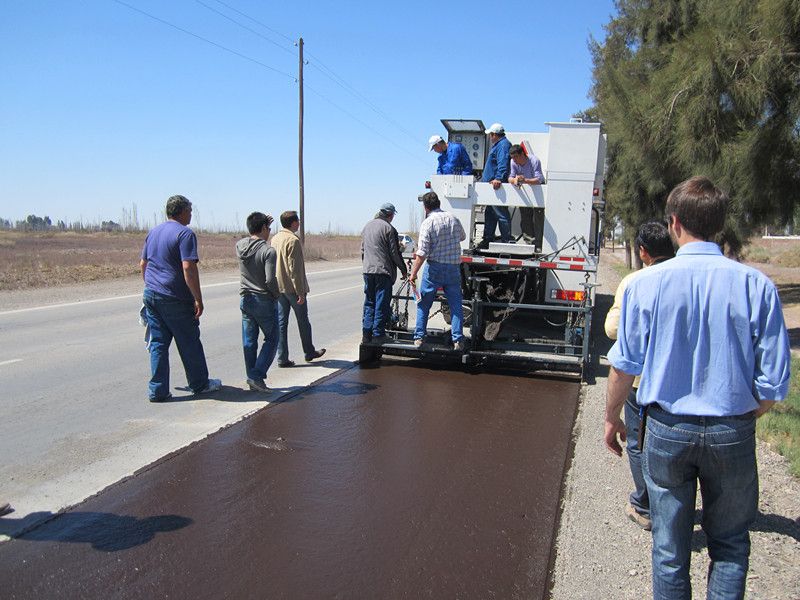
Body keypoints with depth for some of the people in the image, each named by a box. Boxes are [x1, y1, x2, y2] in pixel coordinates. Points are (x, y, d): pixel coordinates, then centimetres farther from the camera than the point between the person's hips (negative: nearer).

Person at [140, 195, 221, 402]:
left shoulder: (153, 232, 13)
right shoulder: (185, 234, -12)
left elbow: (143, 264, 19)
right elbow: (188, 268, -20)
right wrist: (198, 299, -17)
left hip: (151, 295, 7)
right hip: (175, 299, -7)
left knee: (158, 344, 9)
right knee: (189, 342, 7)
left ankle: (158, 390, 10)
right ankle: (199, 384, 21)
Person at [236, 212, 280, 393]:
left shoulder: (240, 245, 0)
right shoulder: (268, 251, -18)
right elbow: (270, 280, -23)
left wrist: (262, 224, 23)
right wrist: (277, 293, -4)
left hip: (245, 300, 6)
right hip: (264, 301, -6)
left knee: (249, 341, 12)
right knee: (271, 339, 7)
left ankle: (252, 378, 19)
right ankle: (257, 376, -2)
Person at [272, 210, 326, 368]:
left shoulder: (275, 239, 10)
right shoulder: (293, 240, -17)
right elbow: (295, 269, -20)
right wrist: (300, 292, -18)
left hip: (278, 288, 7)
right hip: (292, 288, -7)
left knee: (281, 322, 7)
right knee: (303, 321, 9)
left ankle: (282, 358, 8)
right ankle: (309, 353, 23)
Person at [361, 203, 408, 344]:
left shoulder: (367, 226, 13)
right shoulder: (388, 228, -9)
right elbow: (394, 253, -10)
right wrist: (404, 270, 0)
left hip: (368, 270, 7)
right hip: (383, 271, -7)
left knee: (369, 303, 13)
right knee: (382, 304, 0)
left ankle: (366, 333, 12)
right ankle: (378, 334, 2)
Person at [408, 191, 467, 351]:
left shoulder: (428, 223, -10)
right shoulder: (453, 219, 5)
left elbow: (422, 253, -16)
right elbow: (462, 237, 25)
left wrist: (413, 273, -10)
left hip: (434, 268, -3)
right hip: (454, 267, 3)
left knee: (423, 304, 10)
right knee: (455, 305, 8)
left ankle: (419, 337, 13)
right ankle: (457, 340, 4)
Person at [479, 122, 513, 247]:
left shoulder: (503, 145, -11)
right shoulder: (498, 145, 23)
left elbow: (503, 164, -26)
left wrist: (498, 178, -38)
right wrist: (484, 179, 40)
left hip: (497, 186, -12)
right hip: (492, 185, 12)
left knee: (501, 215, -8)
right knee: (490, 213, 14)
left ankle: (506, 241, -5)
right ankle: (487, 240, 20)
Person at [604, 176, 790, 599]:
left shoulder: (646, 283, -11)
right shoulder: (755, 285, -9)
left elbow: (624, 365, -6)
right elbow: (774, 381, -6)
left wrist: (612, 418, 10)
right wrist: (743, 416, 13)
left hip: (666, 429, 0)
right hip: (732, 433, 1)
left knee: (669, 546, 15)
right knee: (730, 544, 20)